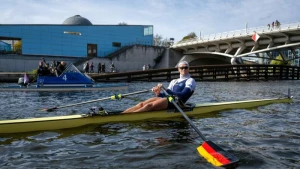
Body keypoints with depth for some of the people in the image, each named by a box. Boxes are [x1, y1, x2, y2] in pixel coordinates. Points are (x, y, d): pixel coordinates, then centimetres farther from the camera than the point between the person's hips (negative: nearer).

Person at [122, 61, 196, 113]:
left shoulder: (190, 80, 8)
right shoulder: (174, 81, 28)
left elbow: (183, 95, -11)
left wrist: (167, 90, -21)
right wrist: (158, 93, -5)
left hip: (176, 102, -6)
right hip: (168, 100, 6)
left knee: (149, 105, -29)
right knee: (142, 104, -18)